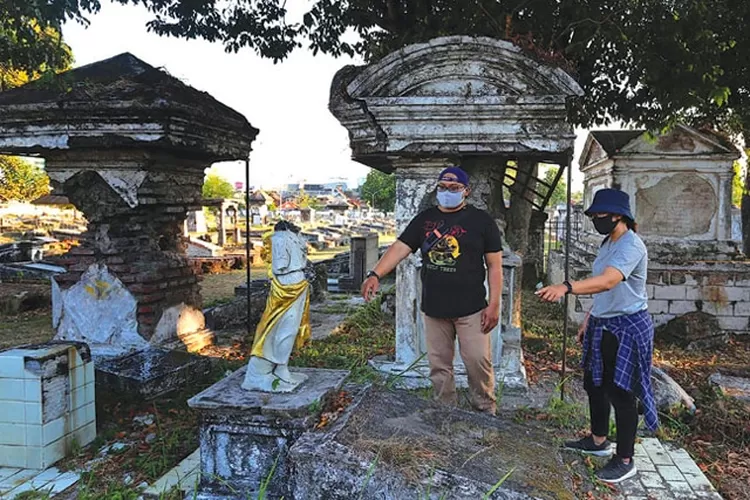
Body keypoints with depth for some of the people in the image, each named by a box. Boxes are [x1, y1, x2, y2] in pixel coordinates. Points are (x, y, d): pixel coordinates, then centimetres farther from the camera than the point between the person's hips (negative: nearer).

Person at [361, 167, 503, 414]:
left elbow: (494, 265, -1)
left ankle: (486, 411, 20)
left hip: (470, 309, -3)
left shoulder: (481, 220, -1)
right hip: (434, 308, 3)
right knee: (439, 365, 11)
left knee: (478, 361, -1)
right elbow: (399, 248, -2)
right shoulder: (424, 219, 7)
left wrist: (494, 304, -8)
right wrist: (375, 274, -18)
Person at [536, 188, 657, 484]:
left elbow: (607, 282, -39)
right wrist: (588, 320, 19)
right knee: (594, 384, 18)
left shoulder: (631, 246, -22)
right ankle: (598, 441, 36)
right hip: (602, 325, 10)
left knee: (620, 392, 0)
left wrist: (566, 288, -52)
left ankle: (625, 461, 15)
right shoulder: (608, 244, 10)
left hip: (627, 327, -10)